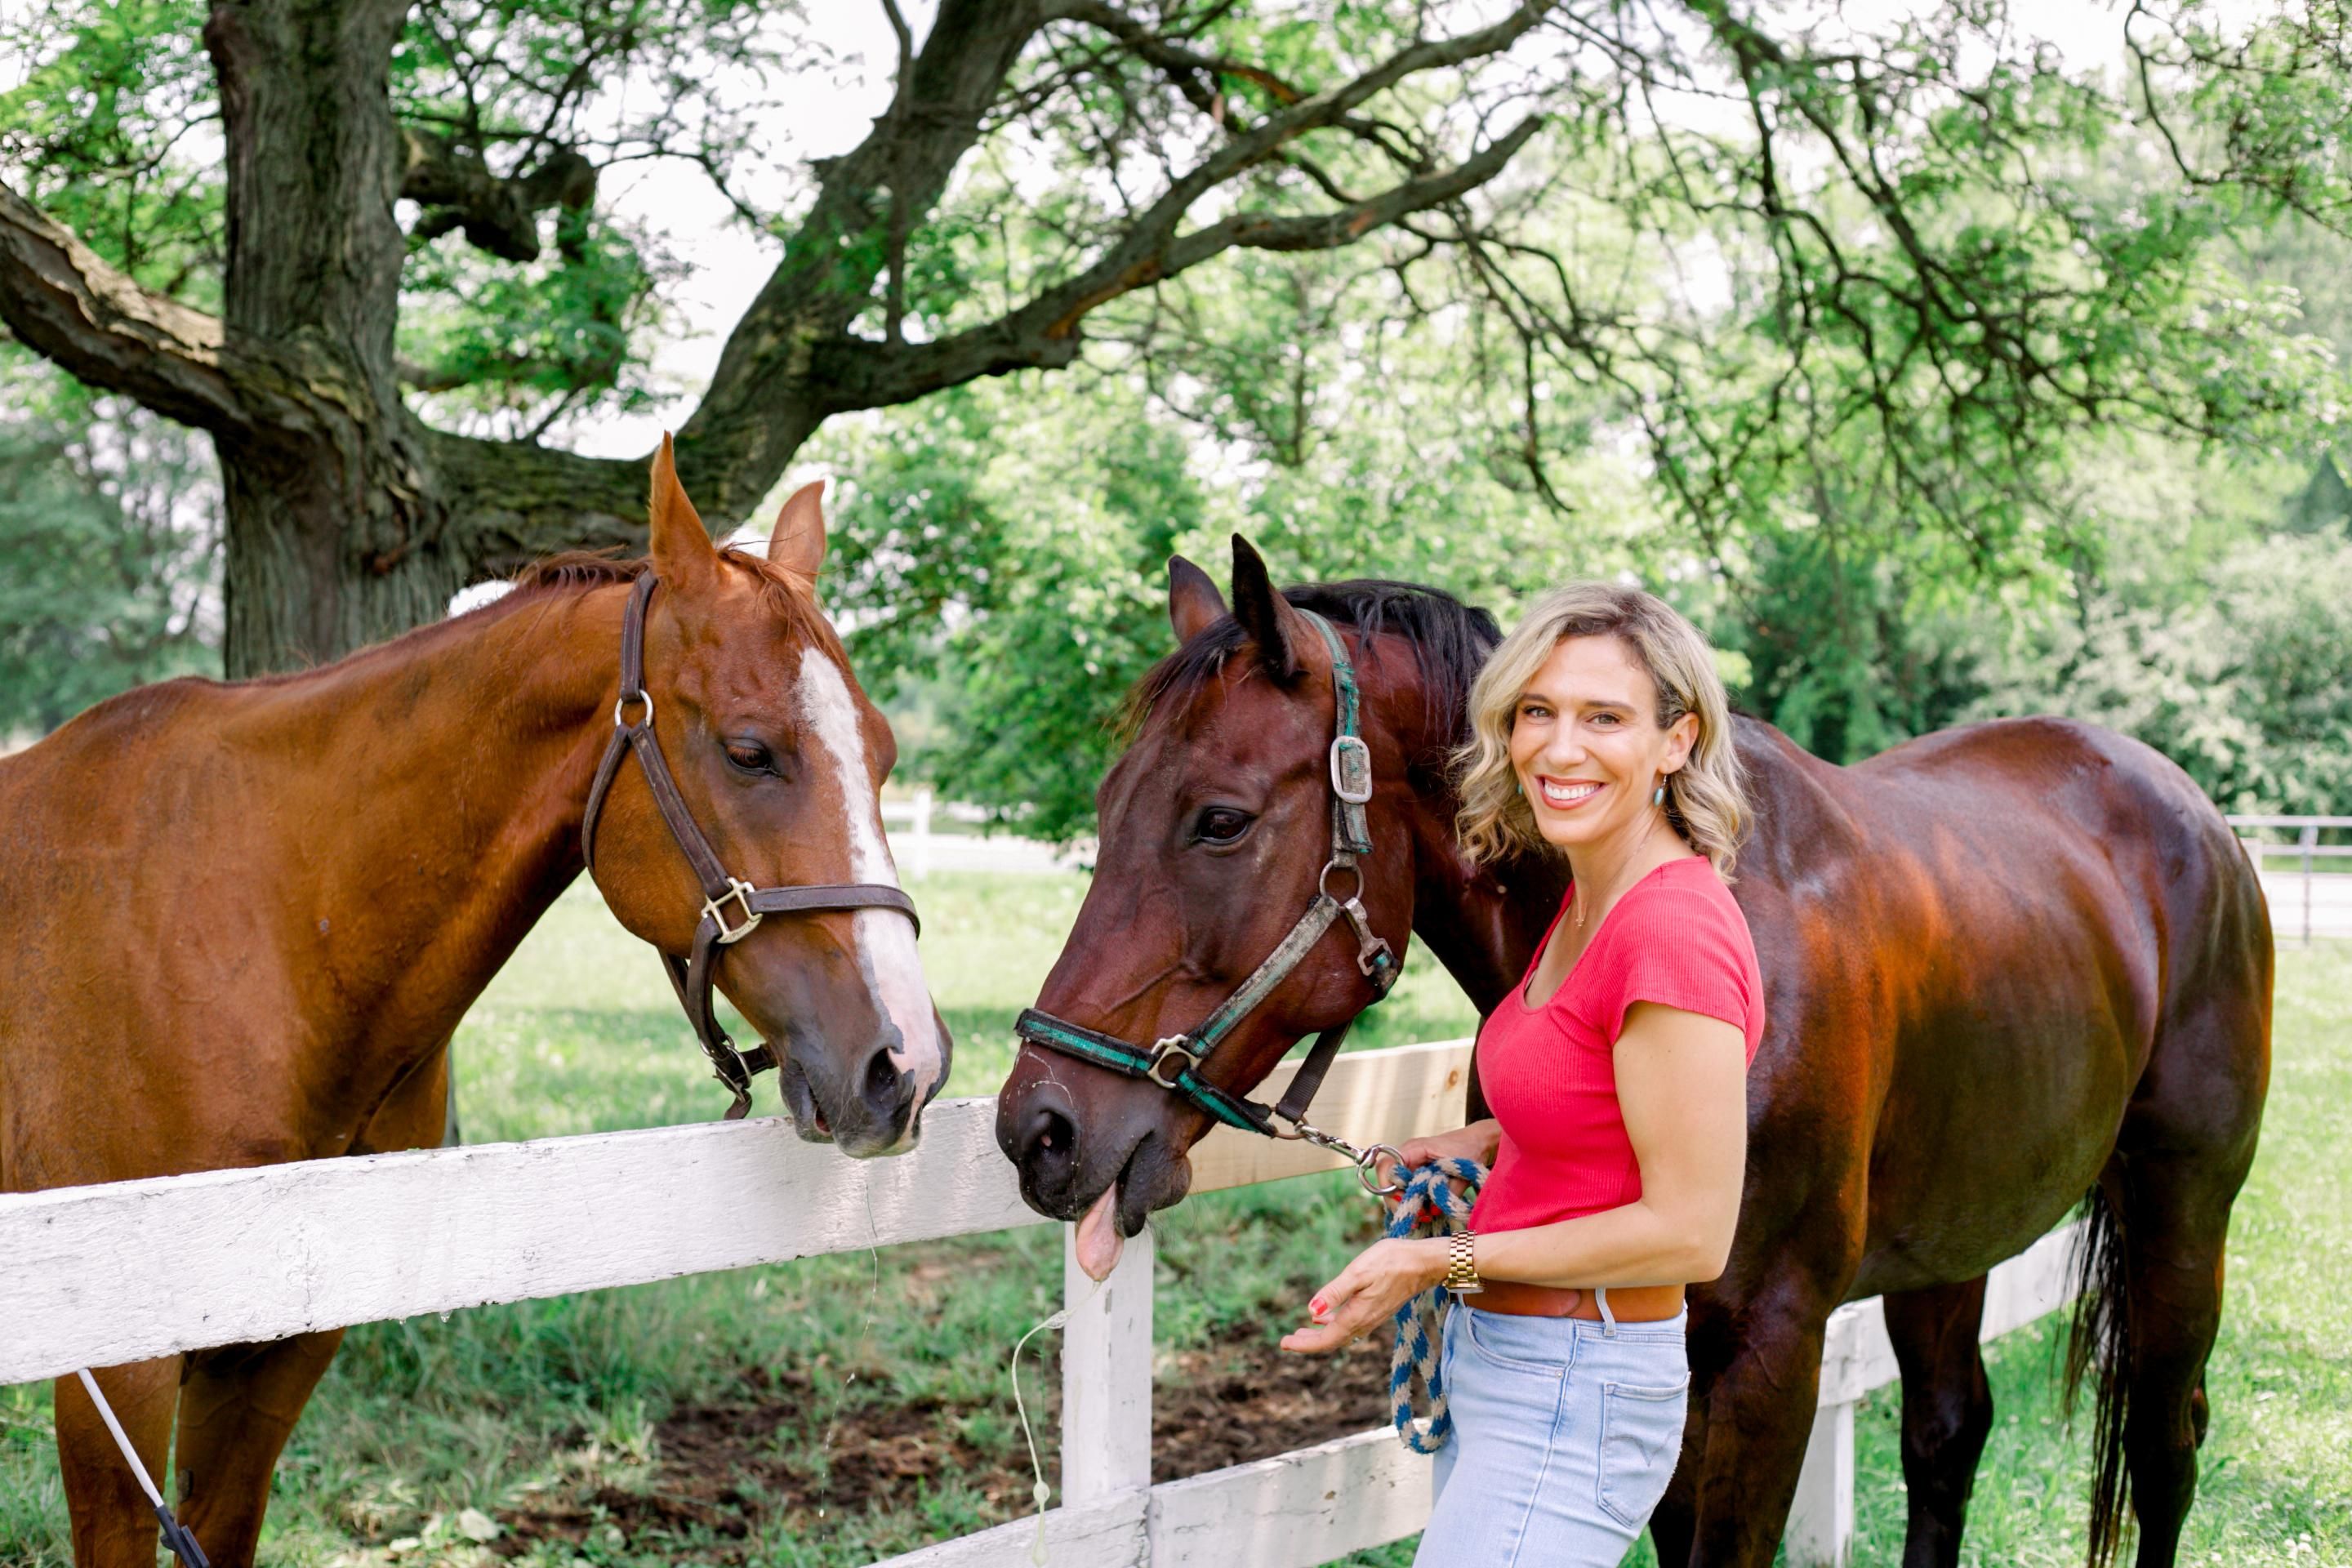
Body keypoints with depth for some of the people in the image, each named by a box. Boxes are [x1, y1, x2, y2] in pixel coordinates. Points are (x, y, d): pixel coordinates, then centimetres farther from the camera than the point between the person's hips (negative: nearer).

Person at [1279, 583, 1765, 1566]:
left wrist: (1441, 1260, -19)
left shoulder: (1674, 933, -22)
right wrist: (1481, 1145, 7)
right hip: (1500, 1369, 10)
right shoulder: (1586, 904, 7)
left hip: (1567, 1409, -10)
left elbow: (1690, 1233, -22)